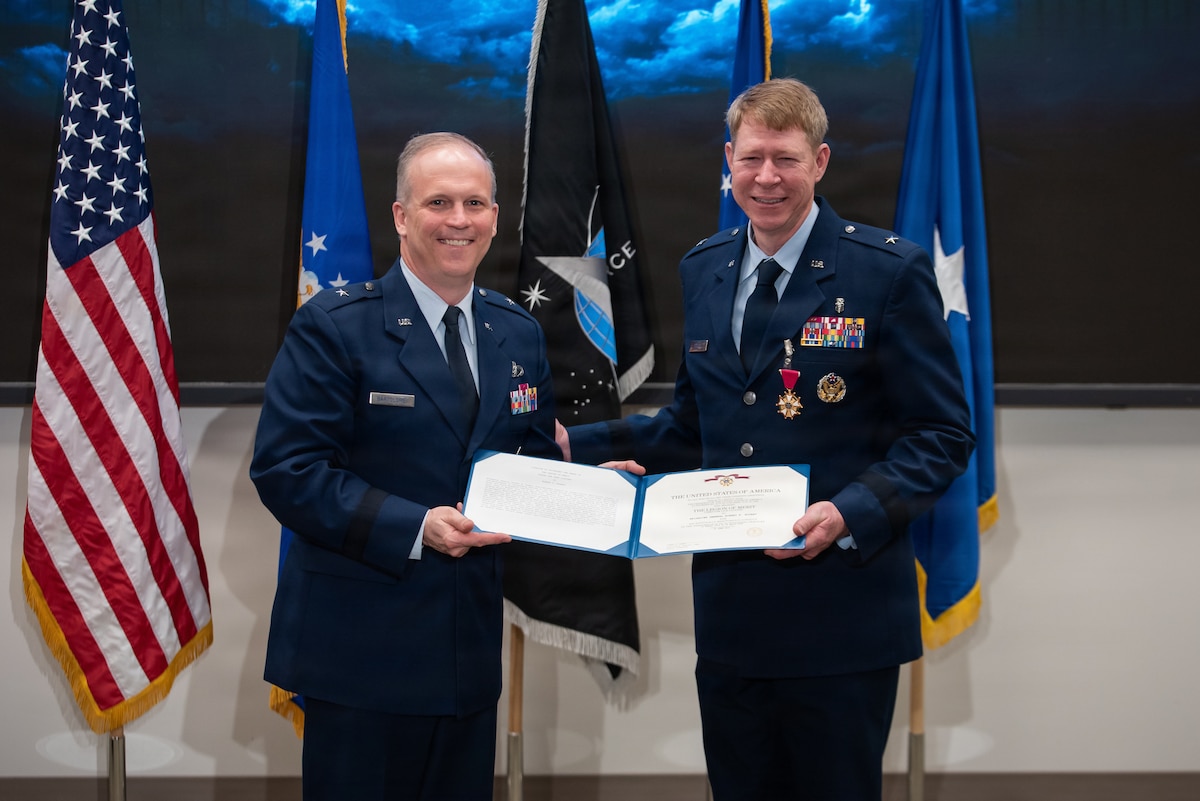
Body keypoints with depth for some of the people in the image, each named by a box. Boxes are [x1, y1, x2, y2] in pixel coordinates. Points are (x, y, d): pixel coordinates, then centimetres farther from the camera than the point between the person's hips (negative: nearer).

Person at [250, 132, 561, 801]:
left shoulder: (520, 333, 10)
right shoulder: (333, 327, -8)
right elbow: (285, 469, -15)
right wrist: (414, 526, -24)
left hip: (472, 645, 5)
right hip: (360, 649, -5)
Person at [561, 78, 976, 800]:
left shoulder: (891, 271, -6)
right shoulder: (702, 271, 11)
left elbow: (944, 434, -7)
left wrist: (851, 513, -22)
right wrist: (576, 444, 10)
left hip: (843, 612, -5)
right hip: (729, 611, 5)